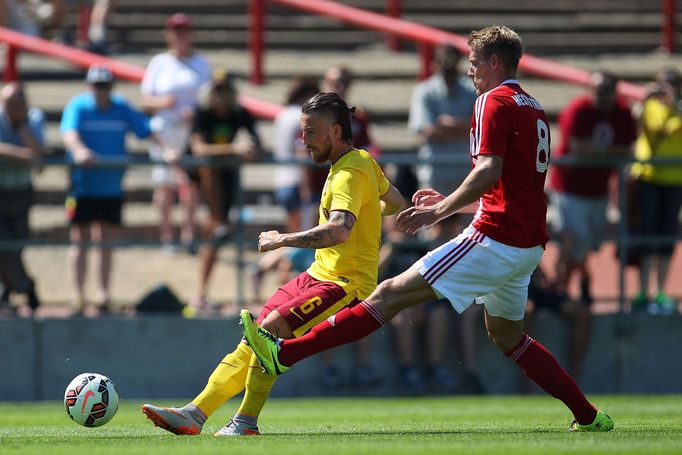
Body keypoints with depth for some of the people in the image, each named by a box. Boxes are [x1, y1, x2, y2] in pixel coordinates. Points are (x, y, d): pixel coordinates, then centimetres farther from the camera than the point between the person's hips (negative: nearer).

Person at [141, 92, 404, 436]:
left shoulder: (351, 173, -17)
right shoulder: (364, 161, 13)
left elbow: (339, 230, -33)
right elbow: (395, 203, 29)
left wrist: (283, 240, -27)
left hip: (346, 285, -10)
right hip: (319, 275, 10)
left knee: (272, 326, -25)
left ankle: (247, 421, -22)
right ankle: (196, 413, -4)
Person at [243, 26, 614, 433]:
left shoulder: (495, 102, -8)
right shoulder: (533, 108, 20)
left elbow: (489, 171, -21)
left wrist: (440, 211, -21)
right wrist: (448, 201, 25)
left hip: (497, 238, -9)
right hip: (529, 243, 9)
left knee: (392, 294, -12)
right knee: (507, 335, 24)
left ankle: (284, 353, -16)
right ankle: (590, 417, 20)